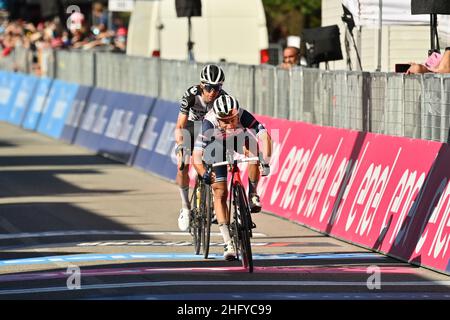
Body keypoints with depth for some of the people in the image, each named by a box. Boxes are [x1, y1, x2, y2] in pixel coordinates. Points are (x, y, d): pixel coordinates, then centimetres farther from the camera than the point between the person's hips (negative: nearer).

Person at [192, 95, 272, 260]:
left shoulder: (243, 116, -37)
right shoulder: (209, 123, -38)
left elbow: (264, 136, -44)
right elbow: (196, 155, -42)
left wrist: (266, 161, -58)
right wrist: (204, 174, -59)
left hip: (239, 138, 1)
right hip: (216, 145, -1)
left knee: (253, 145, -34)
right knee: (220, 193, -11)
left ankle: (252, 195, -14)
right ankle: (228, 243, -6)